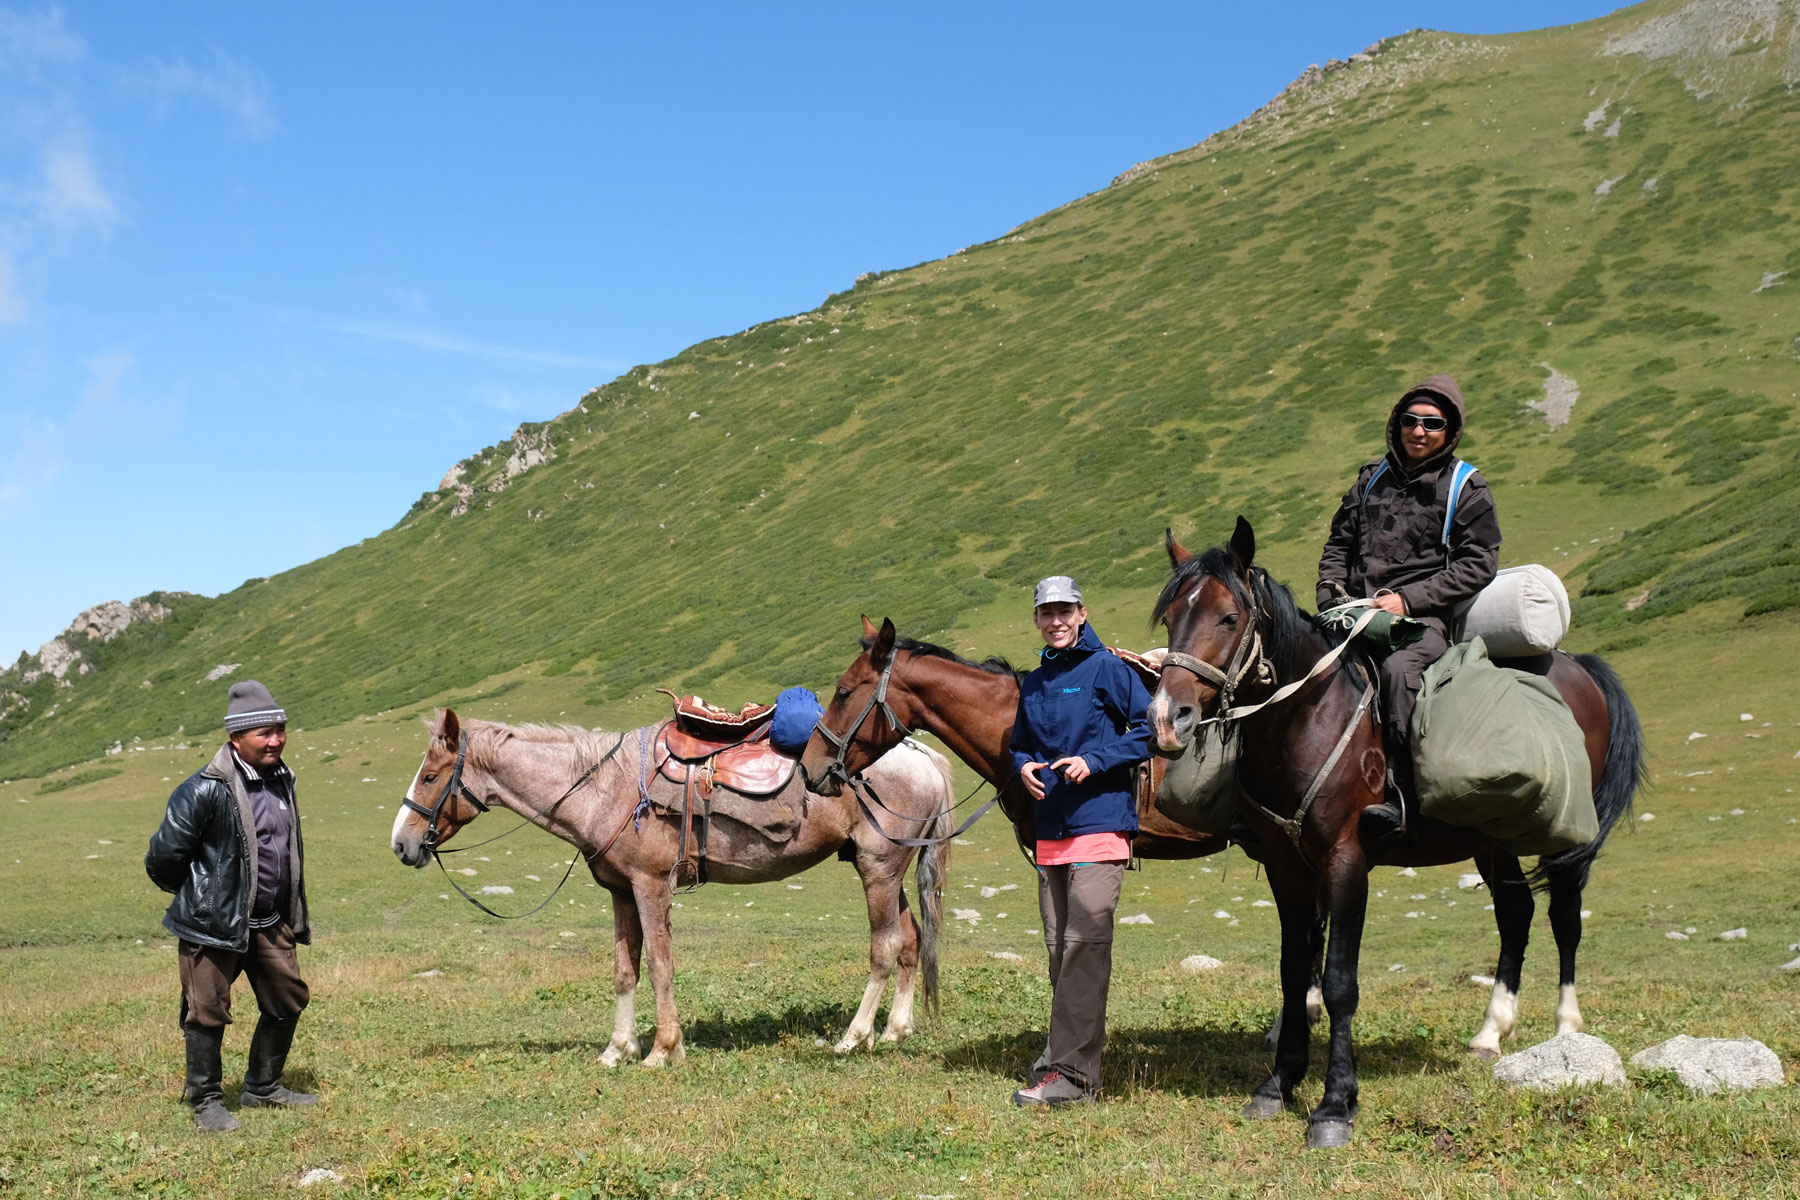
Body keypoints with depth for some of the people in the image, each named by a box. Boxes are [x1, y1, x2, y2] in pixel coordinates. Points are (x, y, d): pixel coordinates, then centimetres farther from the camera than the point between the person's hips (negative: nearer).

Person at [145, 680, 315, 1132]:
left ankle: (262, 1087, 31)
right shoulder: (205, 790, -20)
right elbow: (163, 857, -13)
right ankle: (206, 1101, 20)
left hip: (270, 922, 7)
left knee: (288, 1000, 13)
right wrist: (195, 895, 3)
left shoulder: (282, 780, 6)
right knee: (209, 1011, 3)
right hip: (214, 922, -7)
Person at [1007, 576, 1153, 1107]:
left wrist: (1094, 760, -17)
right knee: (1059, 947, 11)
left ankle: (1072, 1073, -12)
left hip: (1099, 823, -7)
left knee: (1085, 944, -11)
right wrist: (1024, 766, 2)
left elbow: (1148, 729, -7)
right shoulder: (1033, 683, 14)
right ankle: (1070, 1047, 22)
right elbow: (1020, 742, 25)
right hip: (1050, 828, 7)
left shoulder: (1107, 669, -4)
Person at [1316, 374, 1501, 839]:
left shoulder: (1467, 488, 3)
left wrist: (1407, 599, -12)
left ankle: (1398, 799, -35)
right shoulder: (1374, 477, 16)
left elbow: (1477, 565, -3)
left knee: (1397, 668, -36)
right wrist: (1332, 593, 3)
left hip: (1424, 616, -5)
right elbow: (1339, 542, 22)